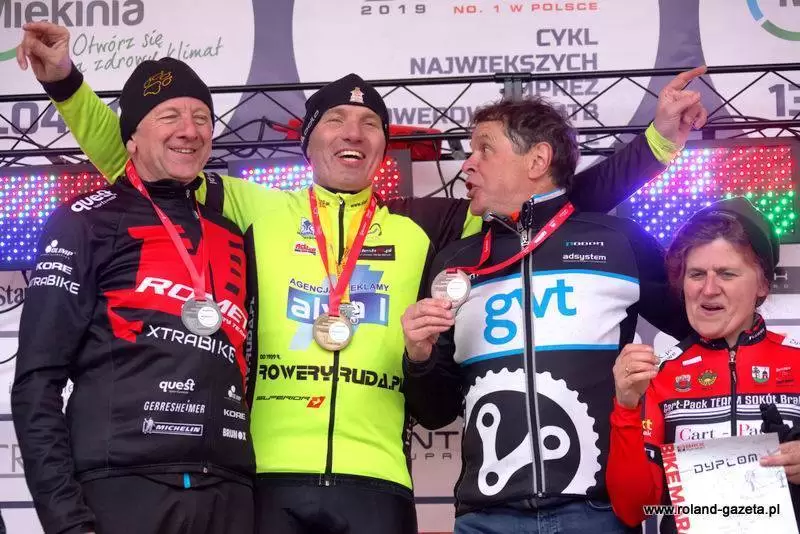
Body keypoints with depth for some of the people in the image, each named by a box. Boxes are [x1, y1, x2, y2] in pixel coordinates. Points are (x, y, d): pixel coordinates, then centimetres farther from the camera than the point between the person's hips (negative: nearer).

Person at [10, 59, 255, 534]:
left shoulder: (232, 235, 18)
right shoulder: (87, 223, 2)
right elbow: (38, 382, -4)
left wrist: (247, 482, 10)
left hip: (228, 494, 5)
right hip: (123, 488, -5)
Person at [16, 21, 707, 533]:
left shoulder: (424, 226, 14)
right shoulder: (257, 212, 12)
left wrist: (657, 140, 8)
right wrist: (66, 80, 5)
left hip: (377, 478, 1)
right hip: (268, 475, 0)